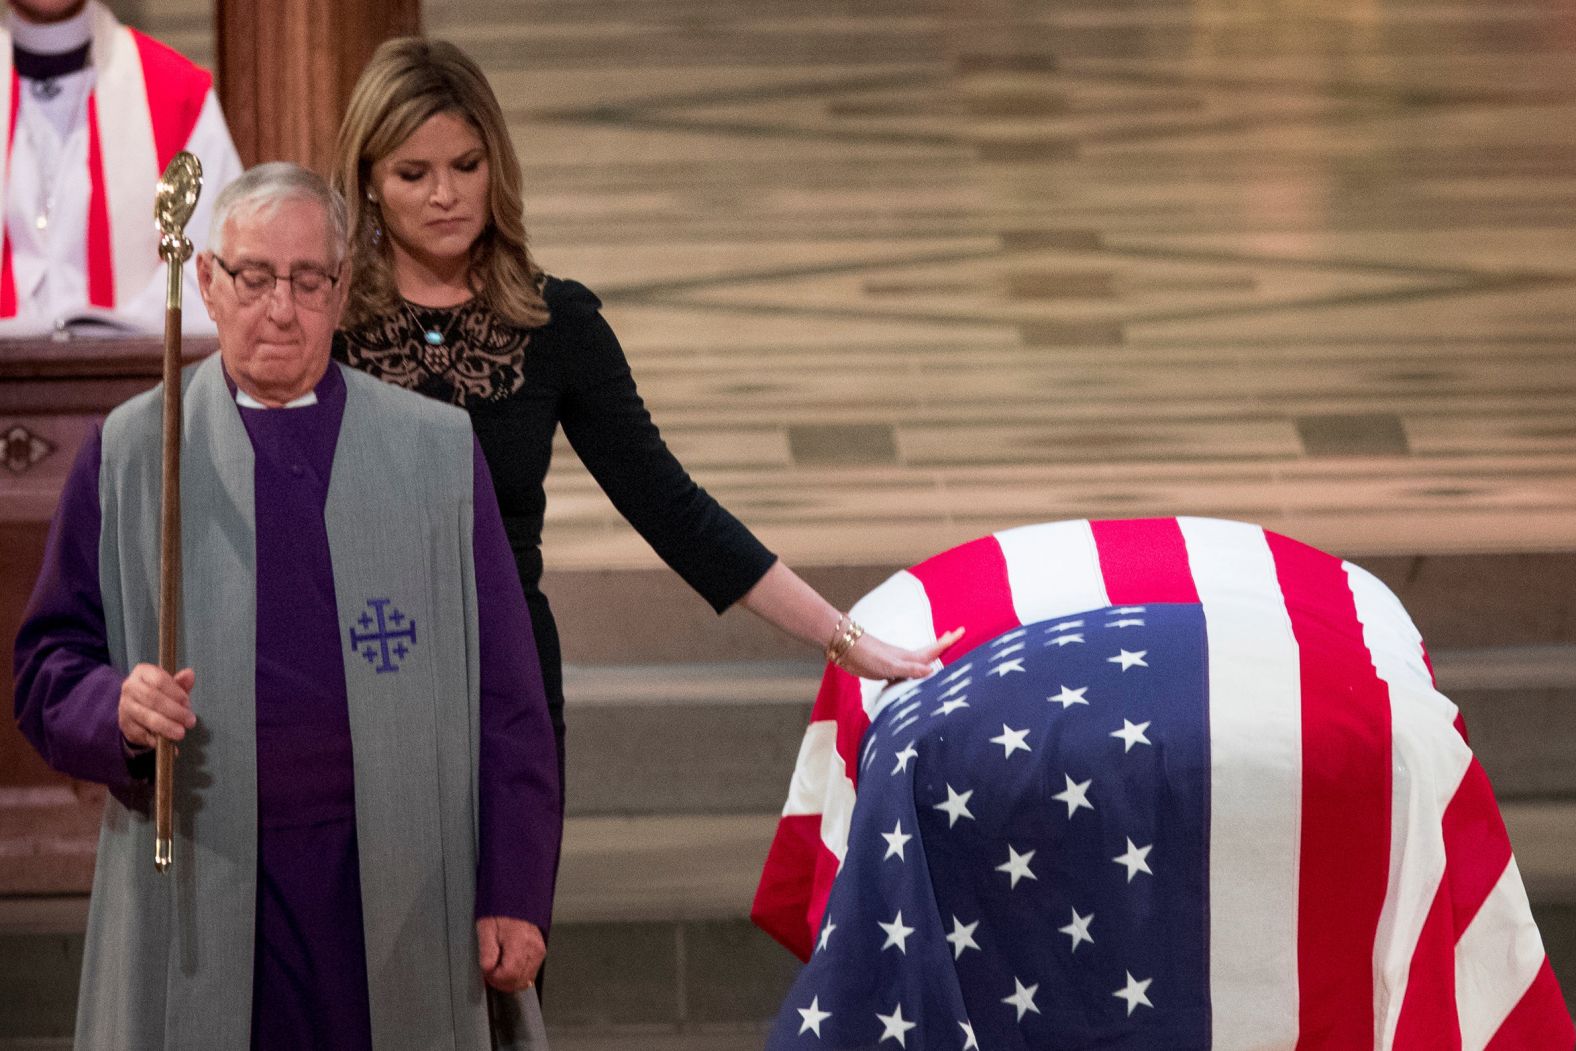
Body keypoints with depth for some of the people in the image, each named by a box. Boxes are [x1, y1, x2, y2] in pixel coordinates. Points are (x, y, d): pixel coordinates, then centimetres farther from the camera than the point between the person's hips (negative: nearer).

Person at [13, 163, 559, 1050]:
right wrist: (116, 710, -14)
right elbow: (49, 665, 9)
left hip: (397, 896, 0)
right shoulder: (130, 452, 8)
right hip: (200, 897, 0)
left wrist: (515, 892, 1)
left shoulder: (438, 451, 8)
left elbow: (506, 699, 7)